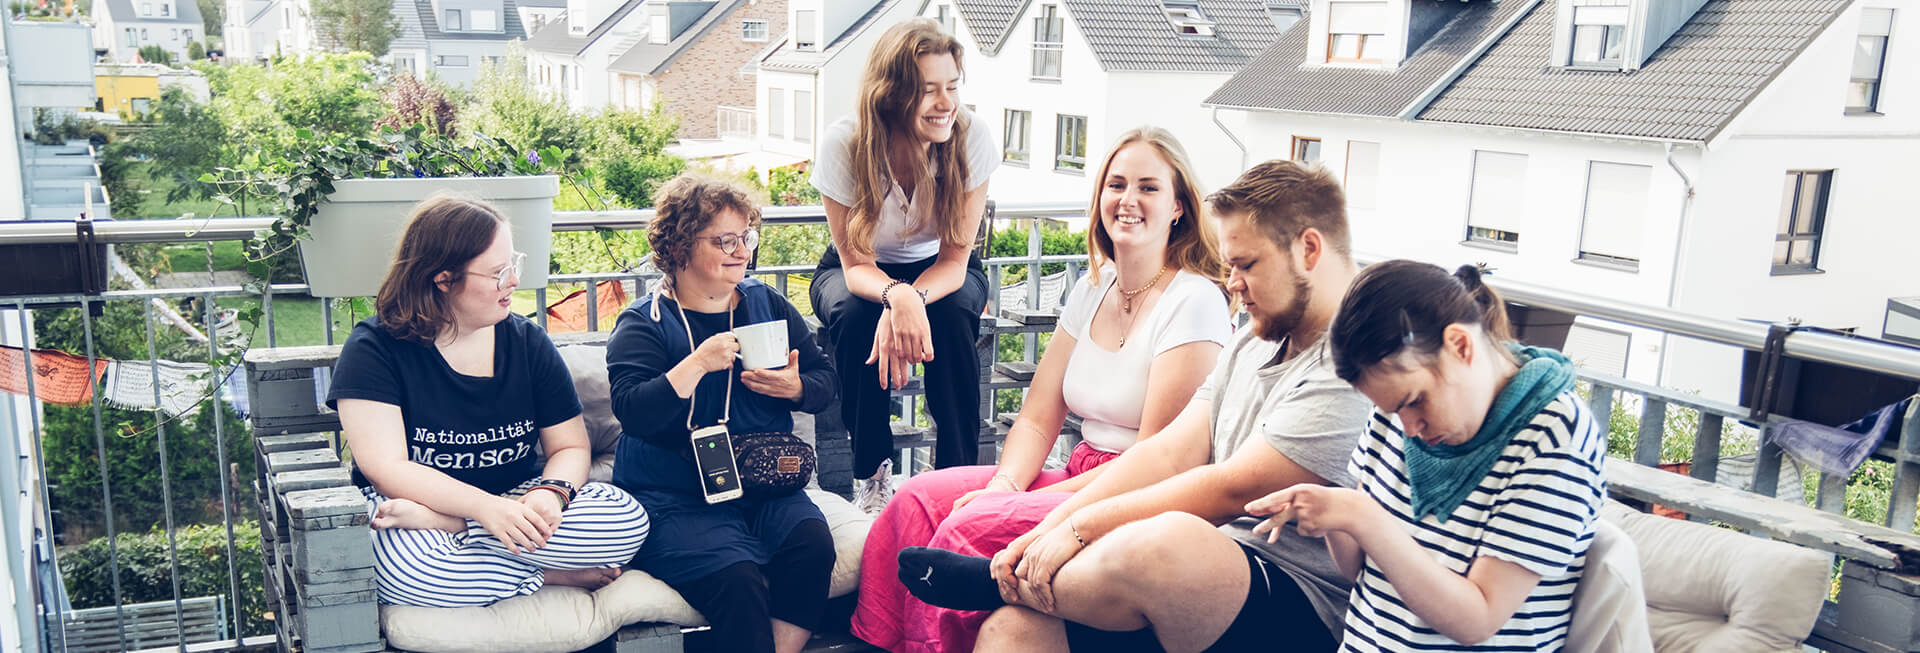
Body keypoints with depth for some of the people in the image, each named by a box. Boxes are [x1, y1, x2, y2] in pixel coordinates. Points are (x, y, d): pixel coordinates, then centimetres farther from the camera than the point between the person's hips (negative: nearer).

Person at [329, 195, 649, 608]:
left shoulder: (529, 343, 6)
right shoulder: (374, 349, -6)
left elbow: (571, 447, 5)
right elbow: (387, 469, -15)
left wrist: (551, 492, -20)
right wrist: (487, 508, -28)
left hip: (515, 502, 4)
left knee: (628, 519, -24)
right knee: (409, 571, -40)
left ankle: (431, 521, -22)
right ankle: (551, 574, -17)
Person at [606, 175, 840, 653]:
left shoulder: (767, 304, 13)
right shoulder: (642, 324, 0)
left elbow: (825, 383, 13)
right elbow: (632, 412, -15)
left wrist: (795, 388, -9)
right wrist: (698, 364, -22)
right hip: (674, 498, -4)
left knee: (812, 542, -26)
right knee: (735, 574, -30)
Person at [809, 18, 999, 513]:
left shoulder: (972, 138, -26)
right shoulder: (844, 143, -28)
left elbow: (955, 258, -22)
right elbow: (855, 263, -24)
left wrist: (914, 299, -44)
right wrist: (896, 297, -48)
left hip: (940, 271, 1)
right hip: (859, 271, 0)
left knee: (952, 317, -33)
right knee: (856, 316, -34)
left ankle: (959, 472, -16)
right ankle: (873, 472, -14)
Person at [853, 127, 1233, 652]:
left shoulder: (1194, 302, -13)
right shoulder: (1091, 292, 10)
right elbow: (1037, 419, 9)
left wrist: (1042, 501, -18)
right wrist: (1005, 485, -10)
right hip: (1081, 479, 7)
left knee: (975, 525, -26)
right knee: (920, 499, -10)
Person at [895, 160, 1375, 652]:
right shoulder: (1253, 342, 17)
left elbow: (1234, 489, -18)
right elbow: (1168, 454, 9)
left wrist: (1082, 526, -12)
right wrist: (1049, 529, -3)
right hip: (1218, 576, 8)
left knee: (1164, 543, -37)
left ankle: (1004, 583, -9)